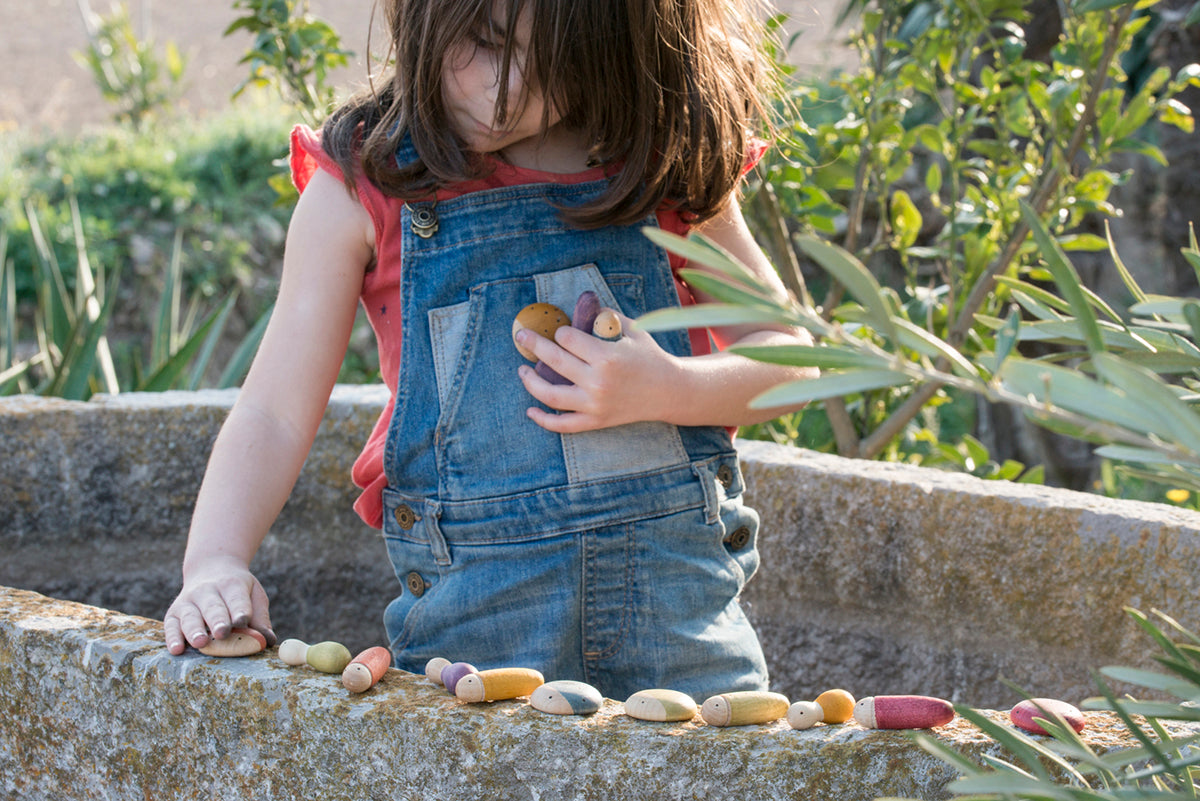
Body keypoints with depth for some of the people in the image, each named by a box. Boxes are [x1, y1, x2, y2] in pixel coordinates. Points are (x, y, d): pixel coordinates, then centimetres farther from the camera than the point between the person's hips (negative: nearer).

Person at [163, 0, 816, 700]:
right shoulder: (360, 188, -1)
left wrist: (664, 390, -11)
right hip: (469, 607, -1)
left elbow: (787, 355, 9)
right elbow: (275, 414, -2)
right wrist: (215, 564, -19)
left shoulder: (671, 165, 3)